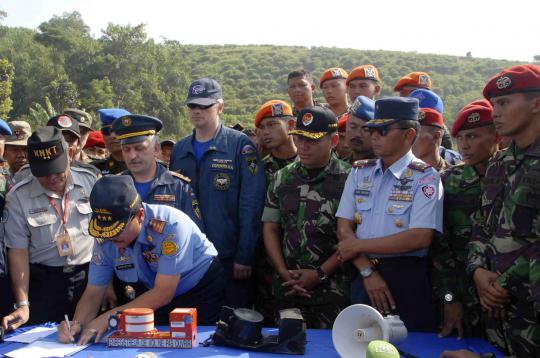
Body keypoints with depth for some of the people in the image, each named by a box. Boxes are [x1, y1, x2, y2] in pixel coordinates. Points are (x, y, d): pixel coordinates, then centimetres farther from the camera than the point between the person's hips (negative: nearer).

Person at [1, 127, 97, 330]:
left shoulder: (90, 181, -1)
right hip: (44, 283, -1)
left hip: (90, 277, 2)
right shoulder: (18, 197, -6)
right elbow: (18, 251, -5)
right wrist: (23, 305, -10)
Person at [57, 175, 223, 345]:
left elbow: (163, 293, -30)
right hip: (154, 296, 4)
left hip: (201, 289, -4)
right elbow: (93, 293, -7)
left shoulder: (170, 225, -32)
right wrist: (77, 323, -28)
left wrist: (108, 317, -32)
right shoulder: (105, 239, -16)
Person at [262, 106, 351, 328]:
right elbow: (270, 229, 8)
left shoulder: (348, 179, -7)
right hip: (287, 289, 4)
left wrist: (320, 274, -11)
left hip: (332, 291, -4)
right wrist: (285, 274, -2)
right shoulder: (282, 178, 8)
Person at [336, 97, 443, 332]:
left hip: (408, 279, -4)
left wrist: (359, 245, -11)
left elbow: (420, 237, -16)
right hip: (364, 277, 4)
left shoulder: (425, 177, -6)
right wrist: (367, 271, -10)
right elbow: (344, 227, 3)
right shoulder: (359, 172, 8)